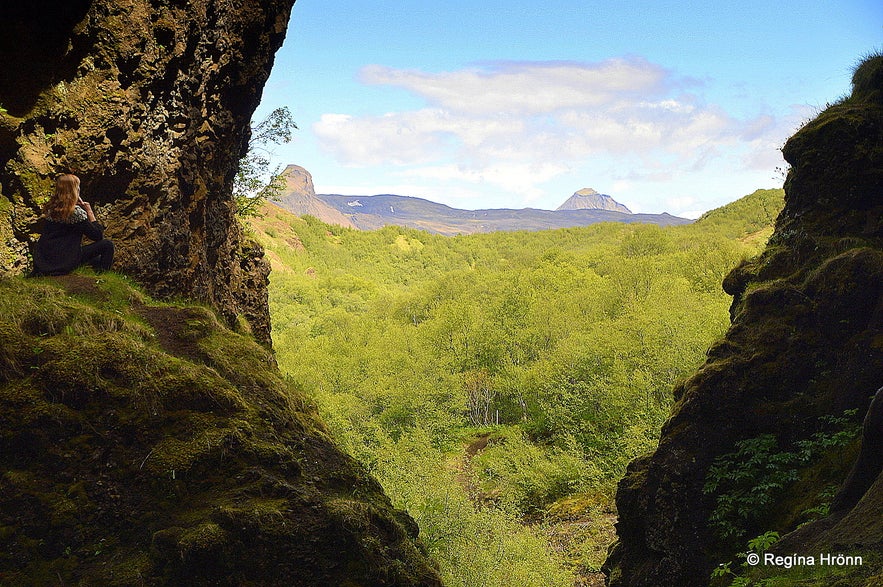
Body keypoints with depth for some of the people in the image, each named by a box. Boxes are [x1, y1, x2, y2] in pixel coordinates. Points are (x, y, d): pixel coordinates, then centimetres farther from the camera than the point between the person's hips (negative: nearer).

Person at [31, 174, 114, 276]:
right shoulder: (76, 212, -17)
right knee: (107, 245, 1)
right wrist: (90, 212, -4)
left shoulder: (49, 208, 4)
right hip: (64, 262, -8)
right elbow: (98, 236, -12)